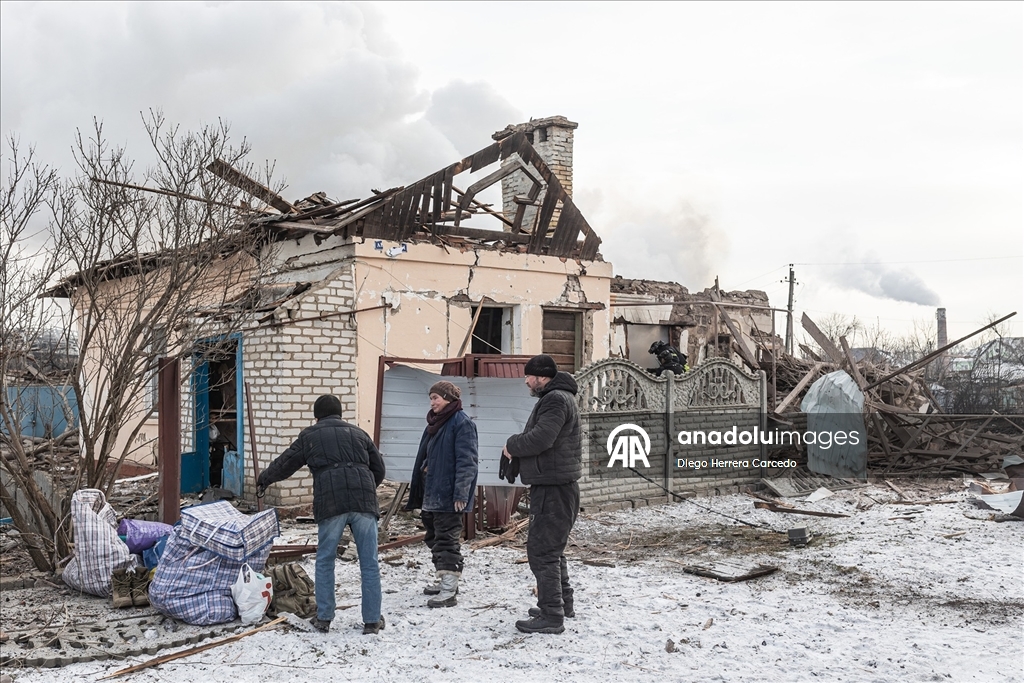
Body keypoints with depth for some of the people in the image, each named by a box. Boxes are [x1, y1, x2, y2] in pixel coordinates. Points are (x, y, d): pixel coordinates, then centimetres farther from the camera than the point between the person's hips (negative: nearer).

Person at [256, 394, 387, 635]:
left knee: (325, 561, 13)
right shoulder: (359, 433, 22)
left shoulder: (310, 435, 16)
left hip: (330, 502, -1)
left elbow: (285, 463, 25)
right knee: (369, 562, 5)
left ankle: (323, 618, 17)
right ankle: (372, 620, 8)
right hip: (364, 501, 2)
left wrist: (264, 479, 43)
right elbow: (379, 469, 22)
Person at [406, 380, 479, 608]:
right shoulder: (435, 423, 17)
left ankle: (449, 590, -7)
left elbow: (467, 460, -18)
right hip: (431, 494, 10)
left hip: (448, 496, -10)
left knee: (446, 540, -9)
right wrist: (418, 491, 21)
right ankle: (445, 581, 26)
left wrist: (461, 493, -23)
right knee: (434, 538, 15)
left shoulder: (462, 423, -12)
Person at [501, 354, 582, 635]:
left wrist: (512, 445, -11)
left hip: (554, 488, -11)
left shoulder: (556, 400, -16)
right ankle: (562, 603, 32)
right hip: (551, 486, 11)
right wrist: (517, 446, 2)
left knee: (542, 550, -8)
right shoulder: (554, 398, 18)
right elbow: (537, 437, 20)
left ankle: (551, 616, -5)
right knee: (551, 548, 21)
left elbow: (540, 439, -27)